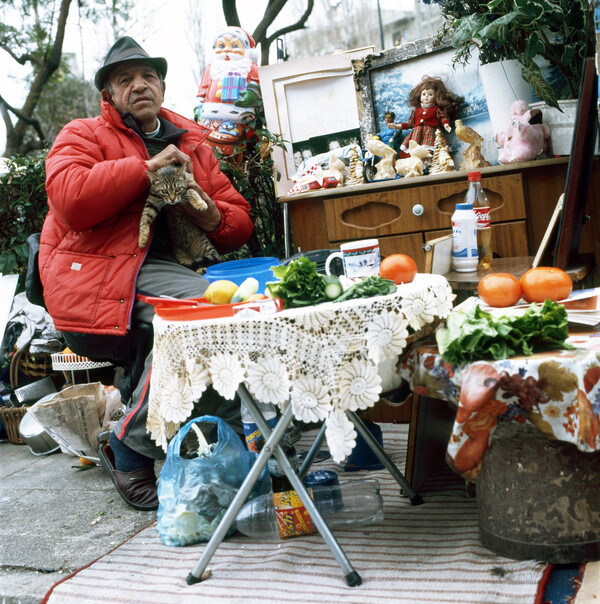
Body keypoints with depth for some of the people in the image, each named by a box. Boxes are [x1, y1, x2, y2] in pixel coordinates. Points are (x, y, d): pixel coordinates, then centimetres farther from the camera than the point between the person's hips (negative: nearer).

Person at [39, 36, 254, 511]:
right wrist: (146, 167, -9)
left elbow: (240, 221, 23)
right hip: (95, 280, -5)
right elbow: (69, 198, -13)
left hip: (169, 269, 6)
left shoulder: (193, 145, 25)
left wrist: (212, 217, -1)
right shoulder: (84, 136, 10)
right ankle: (131, 449, -14)